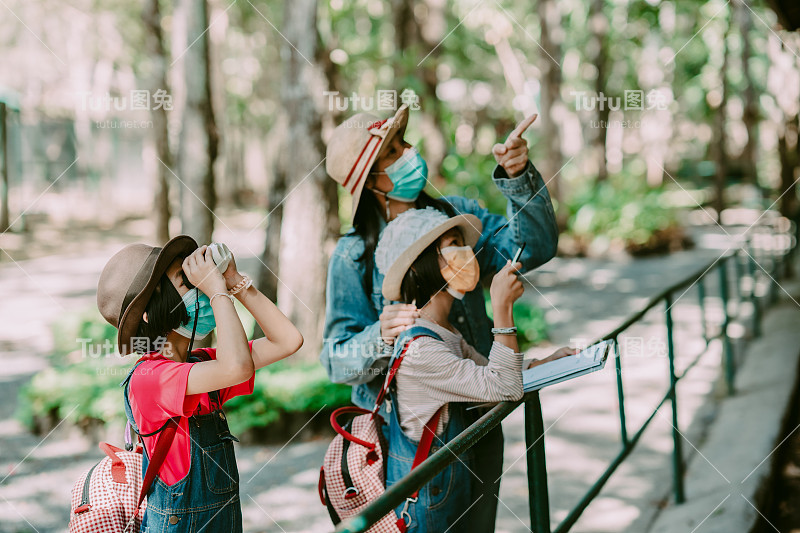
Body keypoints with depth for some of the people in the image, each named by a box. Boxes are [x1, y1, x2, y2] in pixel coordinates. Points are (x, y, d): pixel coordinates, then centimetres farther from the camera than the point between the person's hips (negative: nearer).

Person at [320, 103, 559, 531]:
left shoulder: (455, 214, 2)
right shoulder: (354, 256, -11)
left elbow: (532, 247, -9)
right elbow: (338, 360, -14)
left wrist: (518, 177, -22)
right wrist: (381, 338, -34)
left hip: (477, 419, 4)